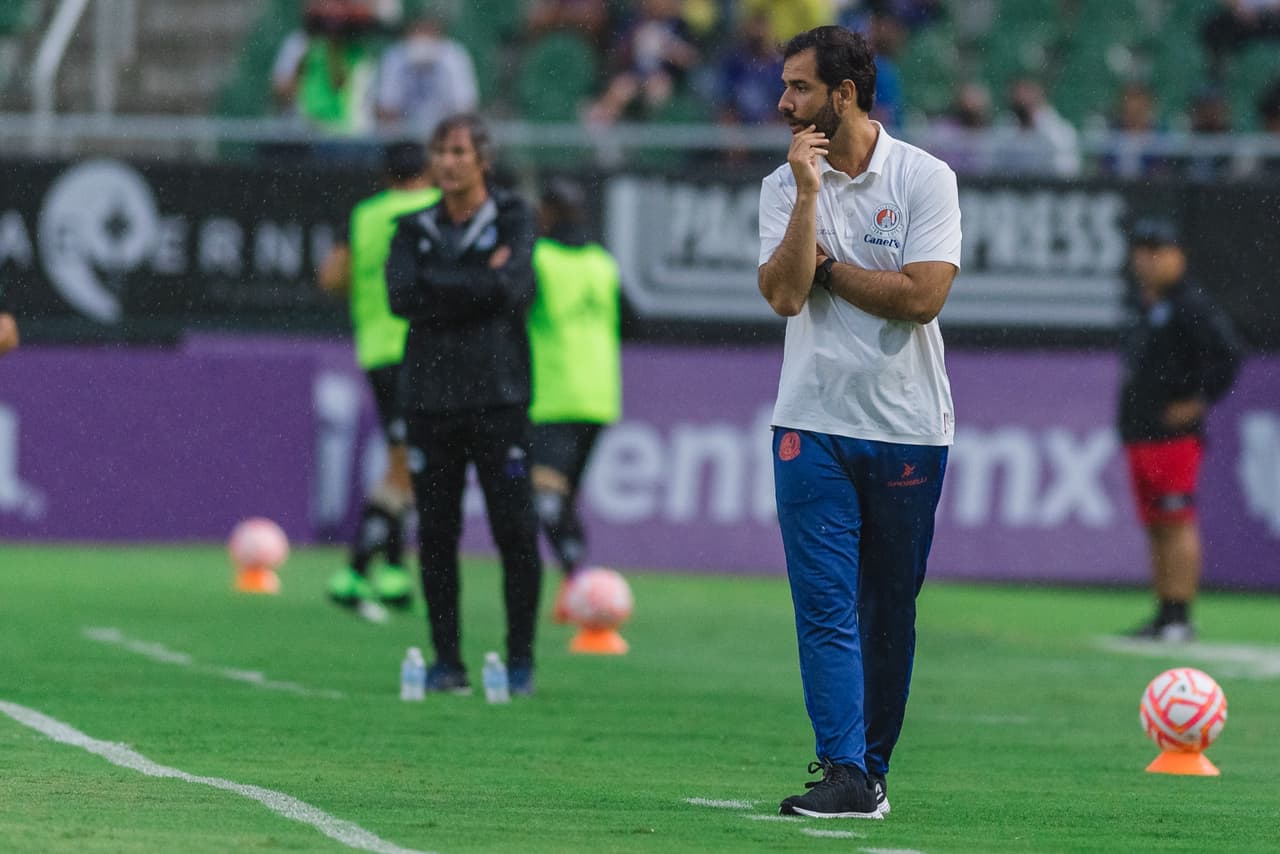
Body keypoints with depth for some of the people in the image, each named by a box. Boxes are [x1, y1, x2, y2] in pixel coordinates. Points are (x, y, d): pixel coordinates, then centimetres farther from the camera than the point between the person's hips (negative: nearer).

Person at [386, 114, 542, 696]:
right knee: (436, 534, 2)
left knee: (516, 532, -6)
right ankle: (448, 661, 9)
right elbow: (402, 295, -4)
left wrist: (441, 284, -6)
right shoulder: (415, 229, 13)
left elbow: (512, 288, -11)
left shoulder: (511, 218, 5)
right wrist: (479, 283, -8)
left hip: (498, 398, -3)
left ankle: (521, 660, 1)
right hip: (430, 397, 3)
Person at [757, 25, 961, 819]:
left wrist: (827, 267, -8)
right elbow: (785, 293, -10)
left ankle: (873, 766, 15)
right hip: (813, 425, 1)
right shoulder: (784, 187, 5)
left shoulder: (927, 179, -3)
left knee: (890, 611, 5)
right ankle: (845, 775, -13)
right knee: (825, 604, -9)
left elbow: (923, 295, -14)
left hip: (908, 428, -1)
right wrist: (810, 193, -13)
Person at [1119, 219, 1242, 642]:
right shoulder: (1145, 310, 19)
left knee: (1176, 525, -11)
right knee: (1155, 528, 10)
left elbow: (1227, 354, -17)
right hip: (1139, 434, 10)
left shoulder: (1190, 306, -9)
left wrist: (1199, 401, -15)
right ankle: (1163, 618, 13)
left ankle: (1179, 618, -13)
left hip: (1174, 435, -10)